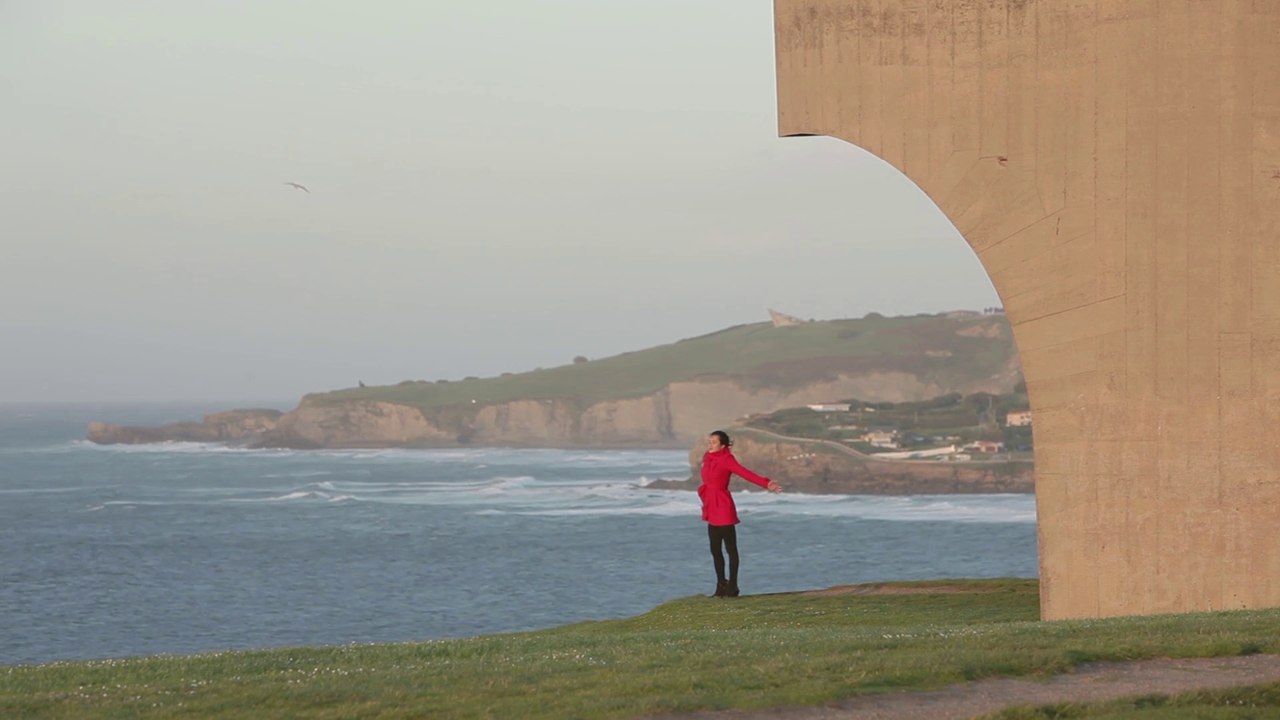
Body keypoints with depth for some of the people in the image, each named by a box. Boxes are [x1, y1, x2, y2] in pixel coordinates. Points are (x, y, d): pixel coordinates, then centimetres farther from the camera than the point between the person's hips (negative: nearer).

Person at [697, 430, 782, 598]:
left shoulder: (726, 460, -11)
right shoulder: (707, 458, 10)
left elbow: (746, 474, -21)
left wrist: (766, 484, -33)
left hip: (723, 509, -8)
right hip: (711, 510, 8)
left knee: (730, 548, -1)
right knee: (715, 549, 11)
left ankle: (732, 586, 2)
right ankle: (721, 585, 19)